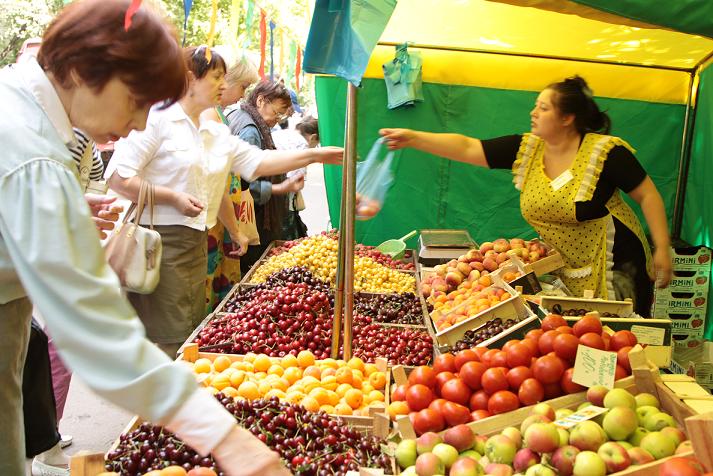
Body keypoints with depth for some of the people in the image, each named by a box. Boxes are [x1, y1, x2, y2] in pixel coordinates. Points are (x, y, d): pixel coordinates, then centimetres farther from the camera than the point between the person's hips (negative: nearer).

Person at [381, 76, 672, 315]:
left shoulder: (605, 151, -16)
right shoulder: (526, 149, -3)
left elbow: (648, 195, -10)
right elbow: (468, 149, -7)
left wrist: (662, 249, -14)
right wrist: (412, 138, -14)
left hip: (616, 266, -4)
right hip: (563, 270, 5)